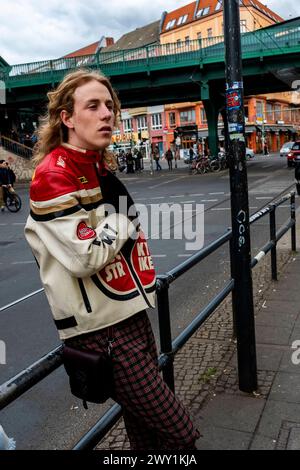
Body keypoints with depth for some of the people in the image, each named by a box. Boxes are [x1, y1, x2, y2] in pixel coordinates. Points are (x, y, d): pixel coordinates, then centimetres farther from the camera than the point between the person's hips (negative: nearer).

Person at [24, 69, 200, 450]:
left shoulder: (100, 170, 10)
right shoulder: (53, 176, -16)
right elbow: (87, 256, -23)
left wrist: (142, 287, 15)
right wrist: (124, 220, -8)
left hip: (133, 318, 8)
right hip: (101, 331, -8)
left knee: (147, 430, 20)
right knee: (180, 435, 0)